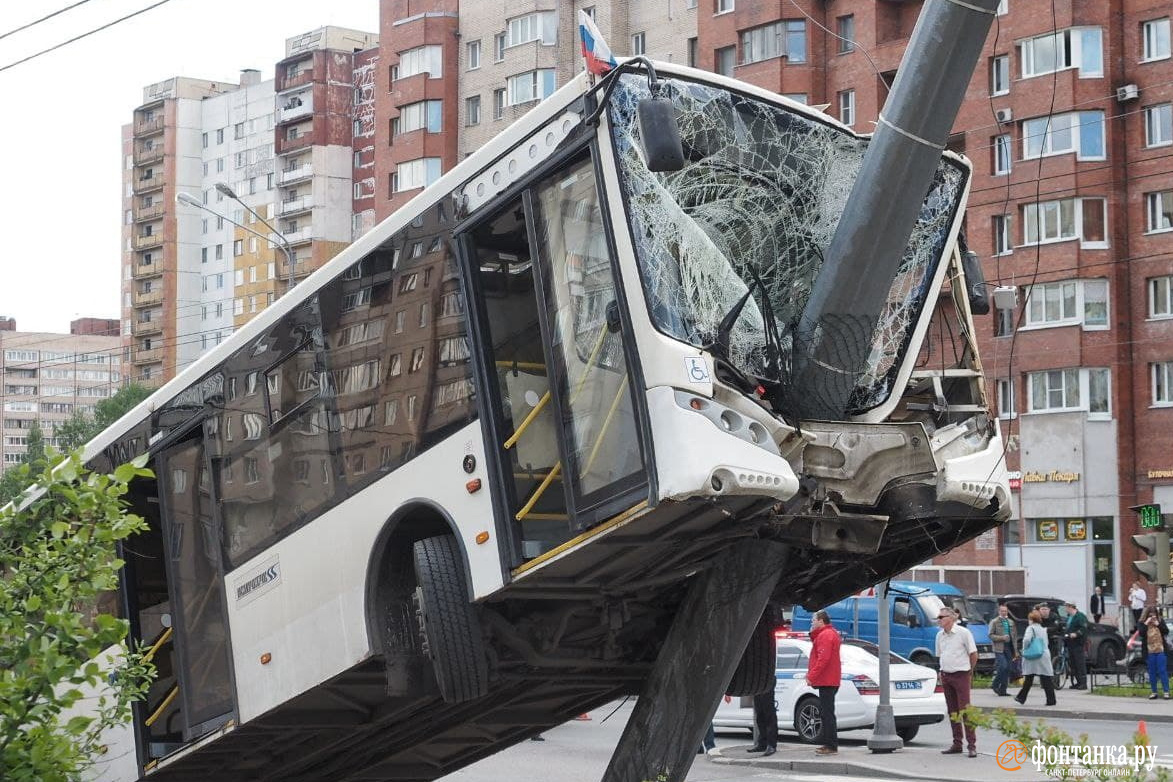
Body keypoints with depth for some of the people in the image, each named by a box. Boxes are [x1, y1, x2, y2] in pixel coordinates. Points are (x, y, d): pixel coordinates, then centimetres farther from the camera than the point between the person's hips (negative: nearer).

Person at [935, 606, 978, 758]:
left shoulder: (964, 633, -8)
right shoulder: (940, 635, 11)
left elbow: (973, 654, -3)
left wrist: (969, 671, 4)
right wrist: (943, 671, 13)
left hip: (961, 675, -7)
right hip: (946, 676, 7)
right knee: (952, 711, 10)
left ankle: (972, 745, -8)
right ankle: (957, 744, 16)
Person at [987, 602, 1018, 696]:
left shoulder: (1010, 622, 16)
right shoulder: (994, 622, 1)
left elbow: (1014, 637, 18)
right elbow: (991, 635, -5)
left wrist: (1016, 651, 13)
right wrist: (1002, 638, -17)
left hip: (1009, 649, 6)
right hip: (999, 649, -6)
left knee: (1007, 669, 4)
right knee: (1003, 666, -17)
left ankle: (1003, 690, 10)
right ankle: (995, 685, 0)